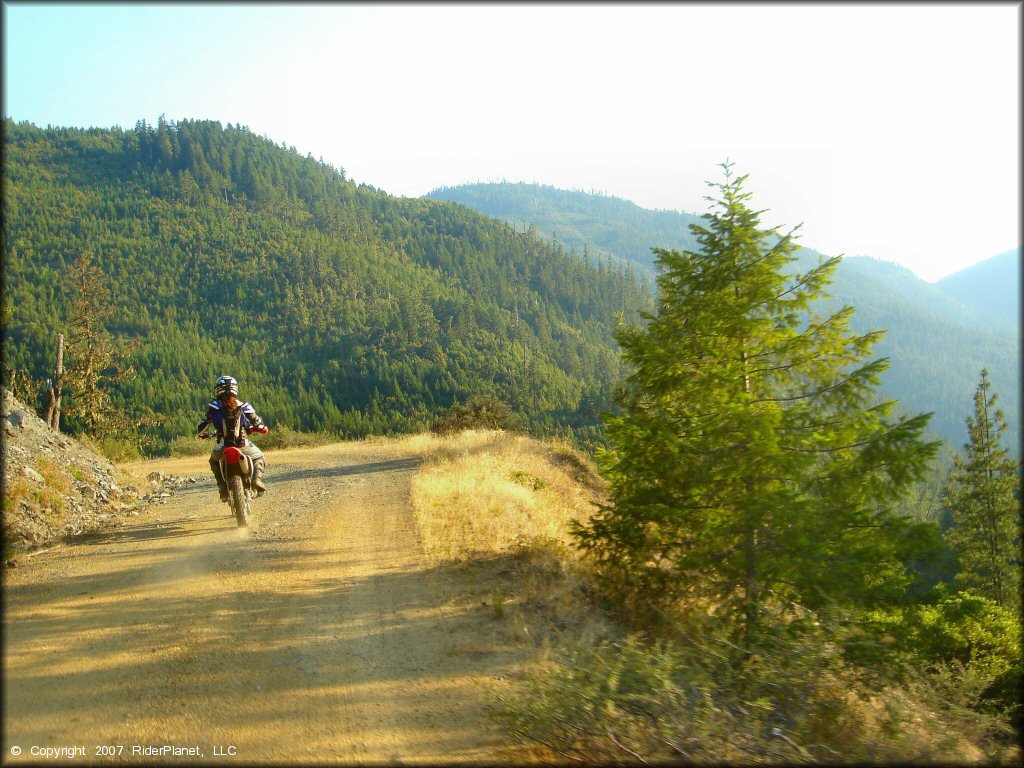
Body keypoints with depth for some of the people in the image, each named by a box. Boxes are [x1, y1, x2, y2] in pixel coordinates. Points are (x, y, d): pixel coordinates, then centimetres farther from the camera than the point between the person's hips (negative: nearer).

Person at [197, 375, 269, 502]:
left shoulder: (213, 407, 2)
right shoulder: (243, 407, 2)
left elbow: (202, 426, 7)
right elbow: (259, 425, 5)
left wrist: (201, 434, 30)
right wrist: (263, 428, 29)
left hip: (222, 447, 1)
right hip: (242, 445, -1)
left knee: (214, 461, 34)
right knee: (259, 458, 27)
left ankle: (223, 488, 16)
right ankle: (257, 480, -2)